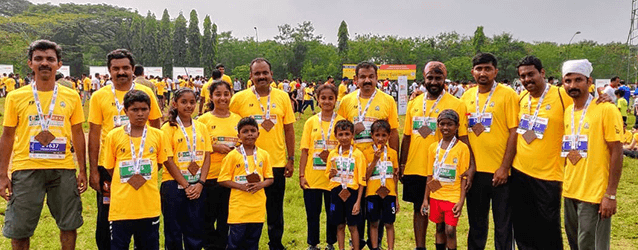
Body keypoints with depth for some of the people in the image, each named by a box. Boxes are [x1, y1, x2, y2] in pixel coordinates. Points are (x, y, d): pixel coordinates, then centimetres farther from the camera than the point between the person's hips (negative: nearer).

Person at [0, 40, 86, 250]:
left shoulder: (71, 97, 4)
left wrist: (82, 171, 5)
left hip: (63, 169, 1)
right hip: (26, 169, 0)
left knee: (69, 225, 9)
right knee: (19, 230, 6)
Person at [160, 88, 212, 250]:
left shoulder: (202, 127, 7)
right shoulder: (169, 128, -4)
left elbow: (207, 157, 5)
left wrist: (200, 183, -7)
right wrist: (185, 185, -12)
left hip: (197, 186, 3)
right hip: (174, 184, -3)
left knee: (196, 230, 10)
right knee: (173, 231, 7)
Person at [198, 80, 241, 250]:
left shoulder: (238, 119, 7)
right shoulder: (204, 119, -2)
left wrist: (238, 148, -4)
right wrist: (215, 147, -16)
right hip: (210, 176, -2)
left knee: (226, 217, 12)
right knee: (208, 217, 8)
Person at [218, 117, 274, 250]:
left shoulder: (264, 154, 6)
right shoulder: (233, 156, -3)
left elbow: (269, 178, 10)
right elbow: (223, 180, -4)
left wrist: (260, 185, -12)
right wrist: (241, 186, -17)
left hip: (257, 206, 3)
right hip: (238, 206, -3)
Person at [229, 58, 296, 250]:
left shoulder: (283, 97, 2)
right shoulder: (239, 98, -3)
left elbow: (289, 129, 6)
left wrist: (291, 159, 4)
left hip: (276, 163, 1)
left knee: (276, 210, 13)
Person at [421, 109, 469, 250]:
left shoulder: (462, 148, -6)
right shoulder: (433, 147, 5)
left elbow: (464, 177, -6)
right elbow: (430, 175, 10)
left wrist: (461, 201, -12)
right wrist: (426, 199, 9)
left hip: (453, 196, -4)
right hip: (436, 196, 4)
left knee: (450, 229, -9)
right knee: (439, 228, 12)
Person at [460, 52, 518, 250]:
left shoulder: (507, 95, -6)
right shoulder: (467, 96, 8)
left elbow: (514, 132, -10)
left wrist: (504, 167, -14)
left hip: (499, 171, -4)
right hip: (474, 170, 4)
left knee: (503, 224, 7)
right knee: (476, 223, 17)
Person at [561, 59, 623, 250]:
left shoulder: (606, 110, -11)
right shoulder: (566, 112, 8)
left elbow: (616, 152, -12)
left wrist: (611, 195, -16)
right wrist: (564, 184, 13)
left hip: (595, 195, -6)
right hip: (570, 192, 6)